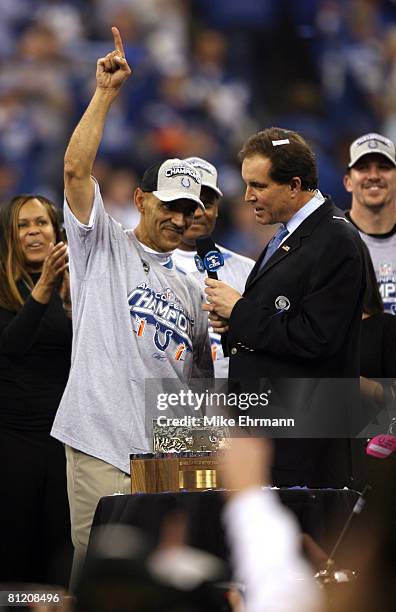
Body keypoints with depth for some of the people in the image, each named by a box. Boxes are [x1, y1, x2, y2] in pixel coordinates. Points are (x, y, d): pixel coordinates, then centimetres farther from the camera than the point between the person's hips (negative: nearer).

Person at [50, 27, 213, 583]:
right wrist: (106, 93, -8)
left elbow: (201, 378, 25)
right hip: (103, 448, -5)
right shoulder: (104, 248, 9)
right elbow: (76, 170, -5)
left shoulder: (190, 291, 23)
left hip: (171, 454, 5)